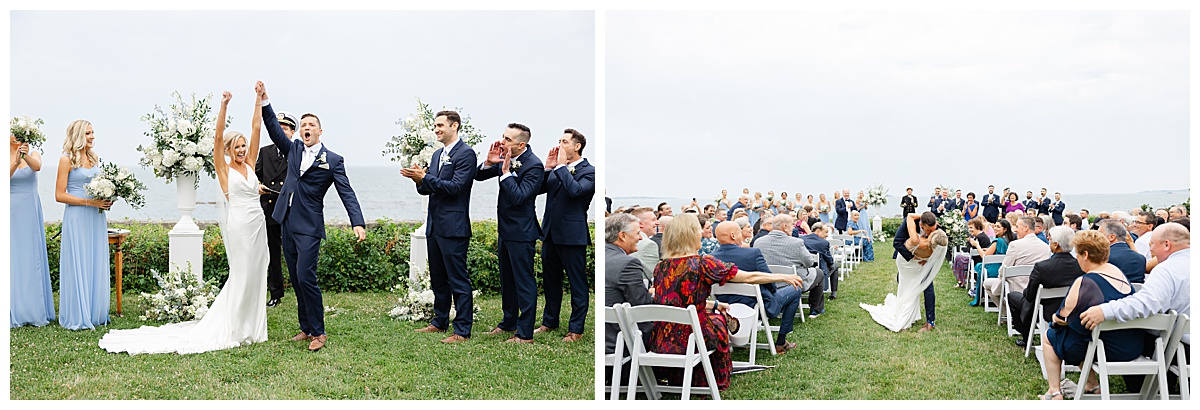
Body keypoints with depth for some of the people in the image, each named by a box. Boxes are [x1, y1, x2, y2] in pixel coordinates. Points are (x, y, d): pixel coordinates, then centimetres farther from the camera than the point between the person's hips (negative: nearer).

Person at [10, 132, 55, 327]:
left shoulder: (33, 154, 4)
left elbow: (37, 166, -19)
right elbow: (5, 177, -18)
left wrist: (25, 156, -39)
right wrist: (15, 162, -36)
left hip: (31, 211, 1)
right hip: (11, 212, -1)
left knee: (33, 259, 5)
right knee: (12, 260, 0)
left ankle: (35, 310, 12)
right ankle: (14, 313, 6)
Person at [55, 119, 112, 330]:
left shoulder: (94, 157, 12)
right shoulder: (67, 159, -7)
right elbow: (59, 195, -10)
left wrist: (106, 200, 3)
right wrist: (89, 202, -17)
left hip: (96, 217, 6)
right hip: (77, 217, -6)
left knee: (96, 264, 8)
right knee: (78, 264, -2)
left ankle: (95, 313, 17)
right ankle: (77, 317, 6)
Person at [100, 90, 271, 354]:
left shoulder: (250, 165, 12)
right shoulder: (223, 169, 1)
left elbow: (256, 127, 9)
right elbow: (218, 136, -11)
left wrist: (259, 99, 6)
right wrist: (223, 106, -19)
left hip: (258, 224, 6)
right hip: (239, 224, -5)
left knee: (255, 274, 8)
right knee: (241, 275, -3)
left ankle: (251, 327, 17)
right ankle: (234, 331, 5)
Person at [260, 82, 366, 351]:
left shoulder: (333, 160, -3)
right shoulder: (294, 149, 13)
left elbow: (347, 194, -9)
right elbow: (274, 129, 9)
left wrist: (358, 223, -21)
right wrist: (264, 101, -3)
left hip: (309, 227, -6)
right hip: (287, 224, 6)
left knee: (306, 278, -12)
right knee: (296, 281, 10)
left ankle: (318, 333, -3)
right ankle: (306, 328, 19)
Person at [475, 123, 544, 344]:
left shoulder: (534, 165, -20)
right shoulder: (505, 158, 2)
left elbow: (518, 197, -27)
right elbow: (478, 176, 8)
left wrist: (506, 172, -24)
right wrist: (489, 162, -10)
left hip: (521, 232, -9)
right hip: (504, 229, 9)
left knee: (524, 281, 0)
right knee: (507, 279, 20)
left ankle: (525, 333, 8)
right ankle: (508, 322, 36)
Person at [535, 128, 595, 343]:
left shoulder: (589, 172, -7)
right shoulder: (557, 169, 12)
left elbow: (575, 190, -25)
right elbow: (539, 188, 7)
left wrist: (561, 166, -15)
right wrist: (548, 167, -4)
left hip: (572, 235, -7)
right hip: (550, 232, 7)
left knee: (577, 283, 2)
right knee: (550, 280, 18)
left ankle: (576, 329, 10)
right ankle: (549, 321, 33)